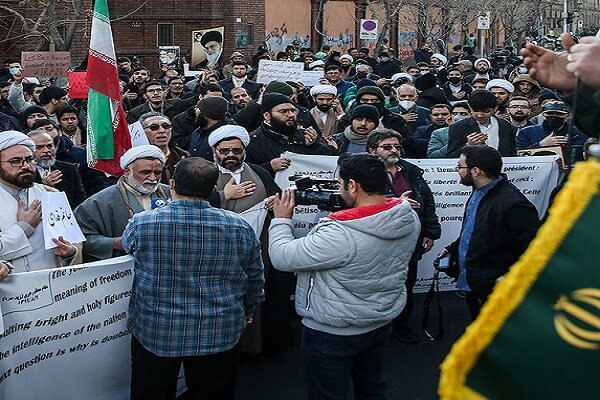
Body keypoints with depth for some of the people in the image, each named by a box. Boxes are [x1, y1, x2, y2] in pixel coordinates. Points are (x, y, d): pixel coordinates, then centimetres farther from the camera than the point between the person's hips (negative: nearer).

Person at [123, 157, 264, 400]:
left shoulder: (140, 224, -15)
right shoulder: (240, 228, -9)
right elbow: (255, 279, 4)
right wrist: (248, 310, 24)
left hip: (154, 333, -1)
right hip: (219, 335, 2)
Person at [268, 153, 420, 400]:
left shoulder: (338, 234, -35)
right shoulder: (409, 218, -11)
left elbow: (282, 258, -25)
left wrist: (281, 219, -9)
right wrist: (344, 207, -3)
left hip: (333, 332, -7)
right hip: (381, 322, 7)